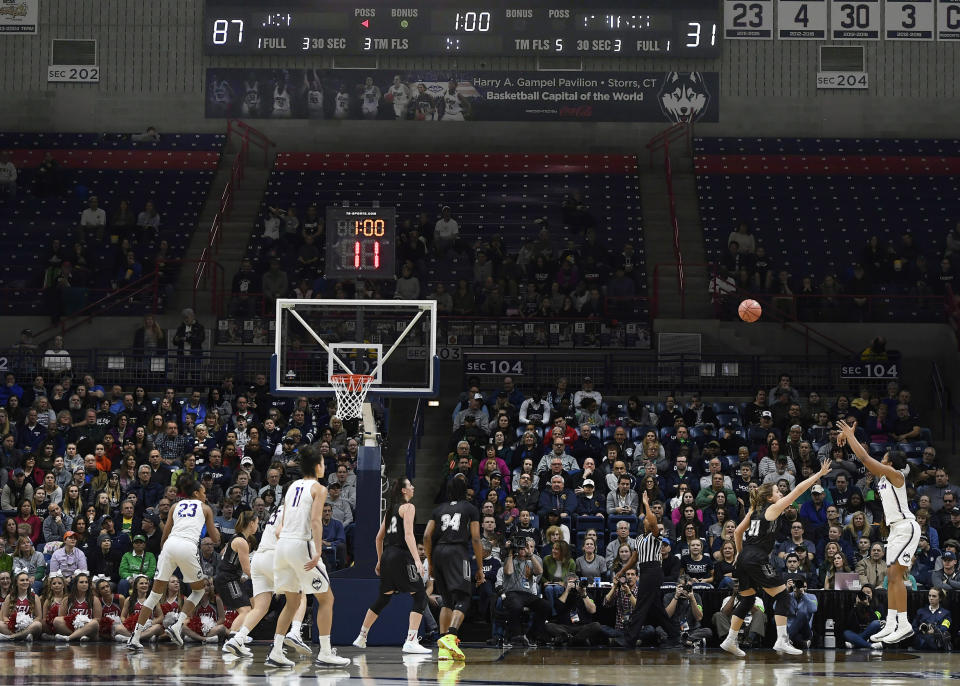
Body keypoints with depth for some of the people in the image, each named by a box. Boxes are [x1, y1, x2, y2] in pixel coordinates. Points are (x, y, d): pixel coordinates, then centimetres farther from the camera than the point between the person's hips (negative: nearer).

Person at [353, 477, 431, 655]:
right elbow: (408, 535, -17)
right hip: (401, 555, -8)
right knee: (420, 596, -5)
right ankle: (410, 641, -16)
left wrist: (380, 561, 29)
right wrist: (417, 559, -24)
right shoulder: (408, 507, -6)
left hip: (387, 555, 8)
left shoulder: (391, 508, 18)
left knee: (383, 599, 20)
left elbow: (379, 537, 21)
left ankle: (361, 638, 26)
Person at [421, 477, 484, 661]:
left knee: (447, 601, 14)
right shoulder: (471, 509, 11)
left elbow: (427, 537, 11)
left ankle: (443, 649, 7)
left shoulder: (439, 510, 20)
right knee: (462, 600, -9)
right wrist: (480, 568, 6)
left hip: (438, 552, 5)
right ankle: (450, 637, -34)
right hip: (457, 551, -5)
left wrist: (430, 564, 18)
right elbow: (475, 539, 3)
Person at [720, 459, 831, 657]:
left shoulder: (755, 510, 15)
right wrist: (820, 474, 0)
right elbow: (798, 490, -4)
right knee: (782, 596, -2)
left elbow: (738, 531, 20)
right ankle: (782, 641, -10)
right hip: (758, 559, -8)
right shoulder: (773, 509, -5)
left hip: (744, 558, 8)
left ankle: (730, 640, 18)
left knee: (746, 600, 18)